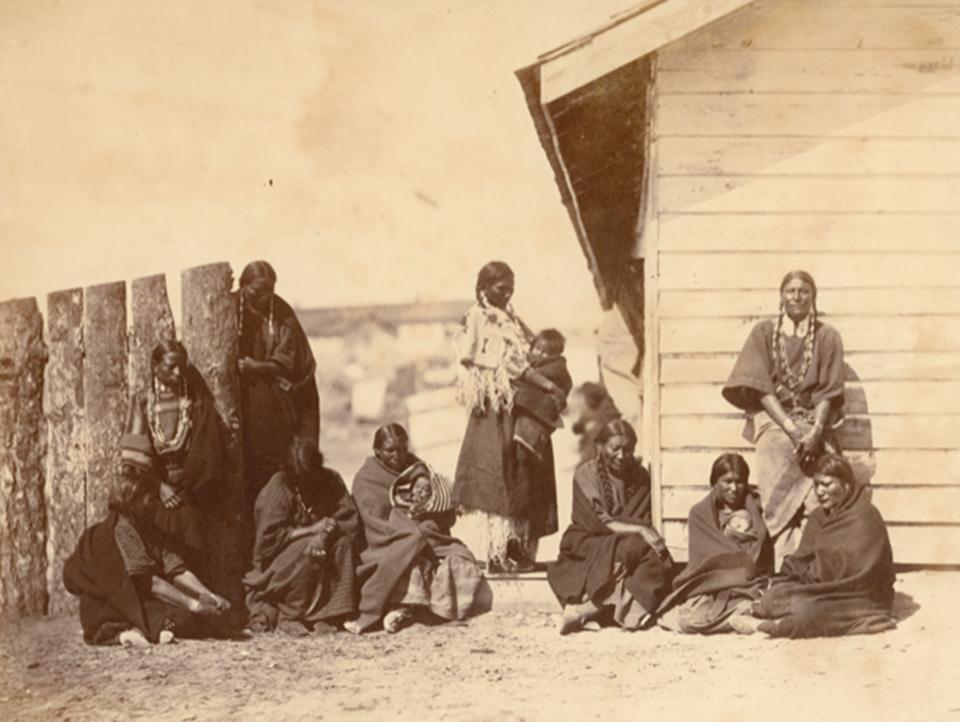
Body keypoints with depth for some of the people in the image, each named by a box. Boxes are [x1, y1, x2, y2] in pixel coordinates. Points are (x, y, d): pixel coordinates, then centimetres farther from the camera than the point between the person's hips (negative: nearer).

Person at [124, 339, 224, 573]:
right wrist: (159, 486, -10)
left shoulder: (196, 400, 7)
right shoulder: (142, 401, 5)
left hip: (190, 490, 0)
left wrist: (188, 487, -4)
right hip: (155, 489, 0)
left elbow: (210, 449, 6)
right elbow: (136, 453, -1)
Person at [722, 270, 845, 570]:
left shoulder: (827, 337, 8)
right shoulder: (764, 332, 6)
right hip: (773, 418, -1)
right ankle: (786, 565, -26)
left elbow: (829, 392, 2)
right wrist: (791, 427, -13)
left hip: (814, 422, 1)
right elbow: (759, 387, -2)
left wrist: (815, 432, -14)